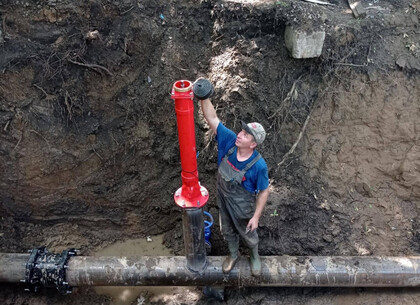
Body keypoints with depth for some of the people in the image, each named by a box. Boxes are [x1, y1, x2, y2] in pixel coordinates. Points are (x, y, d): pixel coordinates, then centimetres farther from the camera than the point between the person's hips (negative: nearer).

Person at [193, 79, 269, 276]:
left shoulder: (258, 165, -34)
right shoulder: (230, 141, -24)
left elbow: (264, 191, -20)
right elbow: (212, 118, -26)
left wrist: (256, 216, -15)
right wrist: (204, 98, -41)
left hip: (242, 207, -4)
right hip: (223, 200, 5)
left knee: (248, 234, 24)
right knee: (227, 231, 28)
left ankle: (254, 256, 57)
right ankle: (233, 255, 58)